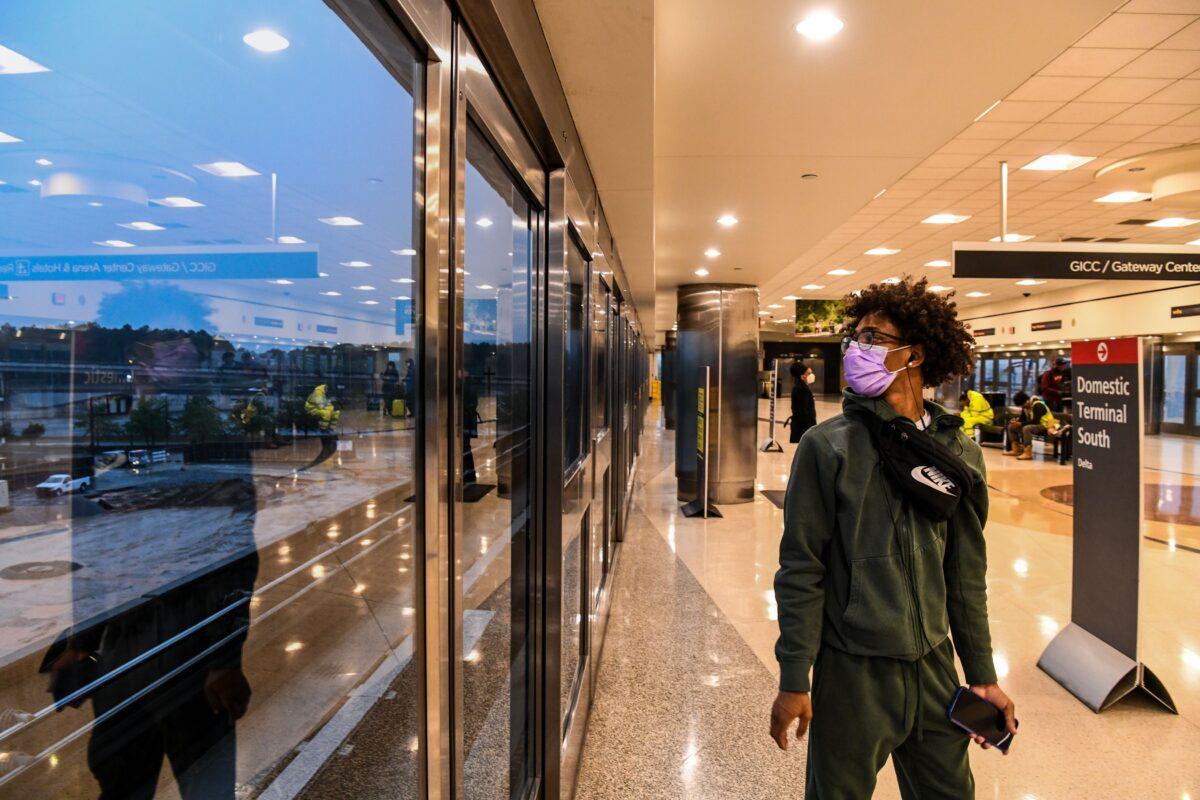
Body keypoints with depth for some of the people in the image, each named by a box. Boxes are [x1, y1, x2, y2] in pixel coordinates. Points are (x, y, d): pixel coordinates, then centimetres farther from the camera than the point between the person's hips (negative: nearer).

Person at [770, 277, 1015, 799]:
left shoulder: (961, 453, 2)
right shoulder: (827, 446, -11)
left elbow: (966, 575, 9)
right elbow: (801, 570, -11)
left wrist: (982, 676, 11)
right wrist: (794, 681, -11)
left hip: (933, 666, 4)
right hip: (851, 671, -4)